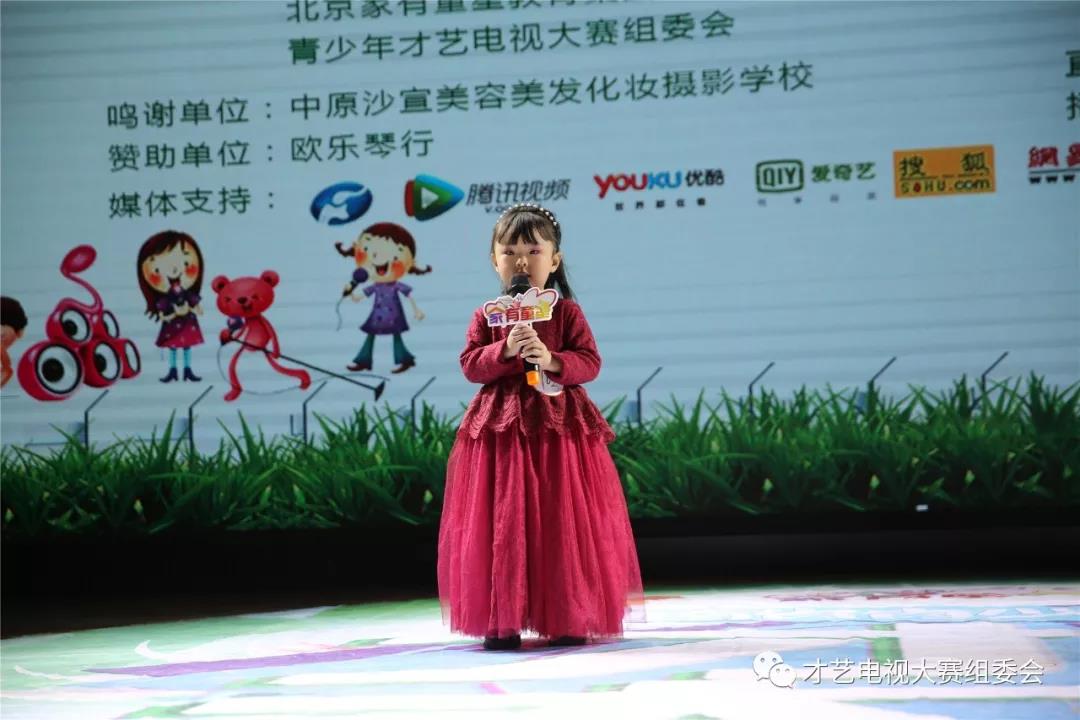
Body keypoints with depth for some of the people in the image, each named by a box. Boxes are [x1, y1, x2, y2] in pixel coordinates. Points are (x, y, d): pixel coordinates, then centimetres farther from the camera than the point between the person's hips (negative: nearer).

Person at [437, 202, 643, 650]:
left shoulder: (567, 312, 4)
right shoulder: (487, 316, 6)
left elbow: (589, 363, -3)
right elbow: (470, 365, -2)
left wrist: (552, 361, -20)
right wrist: (505, 350, -17)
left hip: (559, 425, -1)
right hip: (501, 428, 1)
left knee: (563, 521, 1)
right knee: (501, 523, 0)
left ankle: (570, 618, 9)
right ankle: (502, 620, 6)